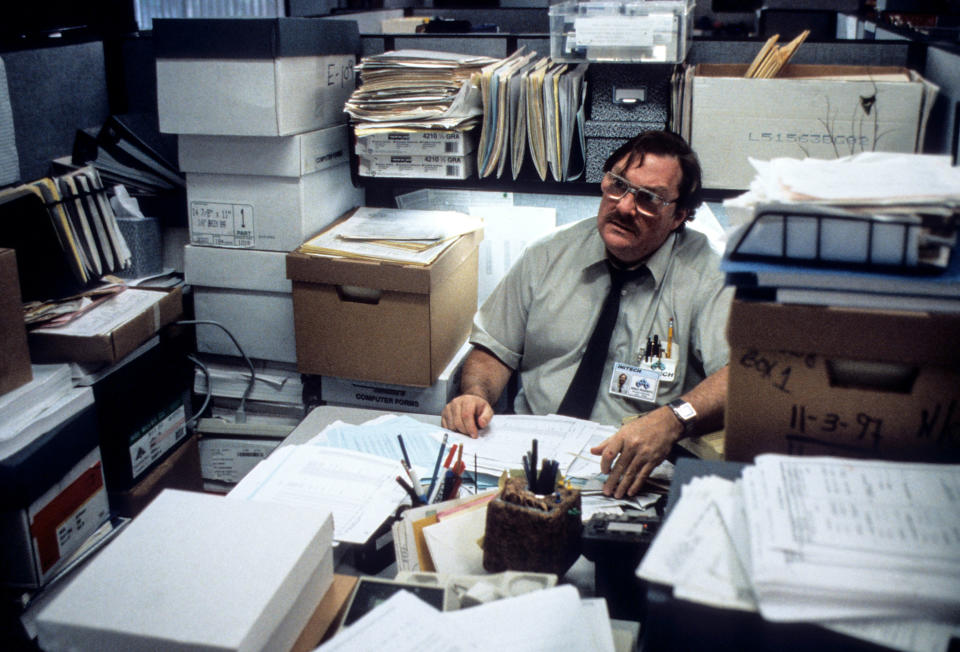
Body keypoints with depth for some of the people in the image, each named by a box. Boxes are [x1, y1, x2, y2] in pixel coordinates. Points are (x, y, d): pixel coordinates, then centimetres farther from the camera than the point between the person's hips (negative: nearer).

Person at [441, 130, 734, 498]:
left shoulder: (706, 275, -2)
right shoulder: (548, 256, 9)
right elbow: (493, 350, 14)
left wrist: (672, 420, -34)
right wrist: (476, 396, -9)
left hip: (631, 477, -2)